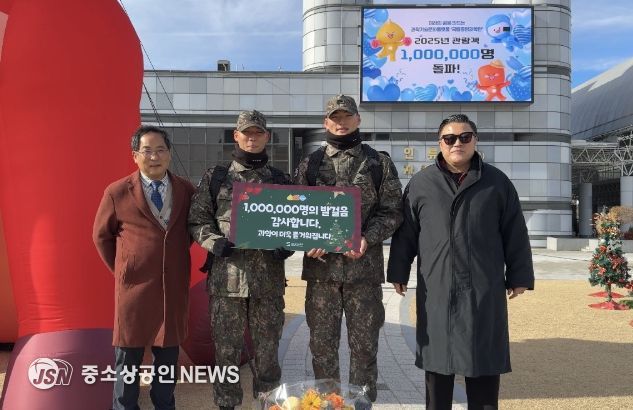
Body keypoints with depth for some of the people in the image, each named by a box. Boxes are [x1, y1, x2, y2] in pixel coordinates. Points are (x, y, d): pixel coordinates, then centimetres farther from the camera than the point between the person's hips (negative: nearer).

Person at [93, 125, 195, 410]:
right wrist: (121, 271, 4)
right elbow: (101, 236, 6)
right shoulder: (117, 192, -6)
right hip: (134, 286, -2)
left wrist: (175, 258, 7)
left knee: (168, 354, 14)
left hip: (174, 286, 3)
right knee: (128, 357, 8)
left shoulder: (186, 190, 1)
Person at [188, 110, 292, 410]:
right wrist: (215, 242, -13)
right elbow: (197, 220, 6)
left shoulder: (281, 181, 11)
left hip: (268, 277, 1)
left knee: (267, 350, 10)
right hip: (226, 276, -1)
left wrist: (285, 247, -6)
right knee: (226, 349, 6)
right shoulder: (215, 177, 7)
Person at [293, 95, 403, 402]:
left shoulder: (380, 163, 5)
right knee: (322, 343, 9)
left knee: (364, 345, 7)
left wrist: (367, 239, -15)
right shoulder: (309, 165, 8)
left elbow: (392, 211, 1)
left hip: (365, 267, -1)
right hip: (321, 266, 1)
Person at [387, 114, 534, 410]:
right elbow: (405, 233, 8)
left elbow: (515, 234, 6)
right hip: (437, 290, 0)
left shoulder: (497, 183, 5)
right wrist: (398, 272, 6)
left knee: (485, 361, 7)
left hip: (485, 290, 0)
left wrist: (519, 276, 4)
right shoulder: (420, 184, 5)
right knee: (438, 358, 9)